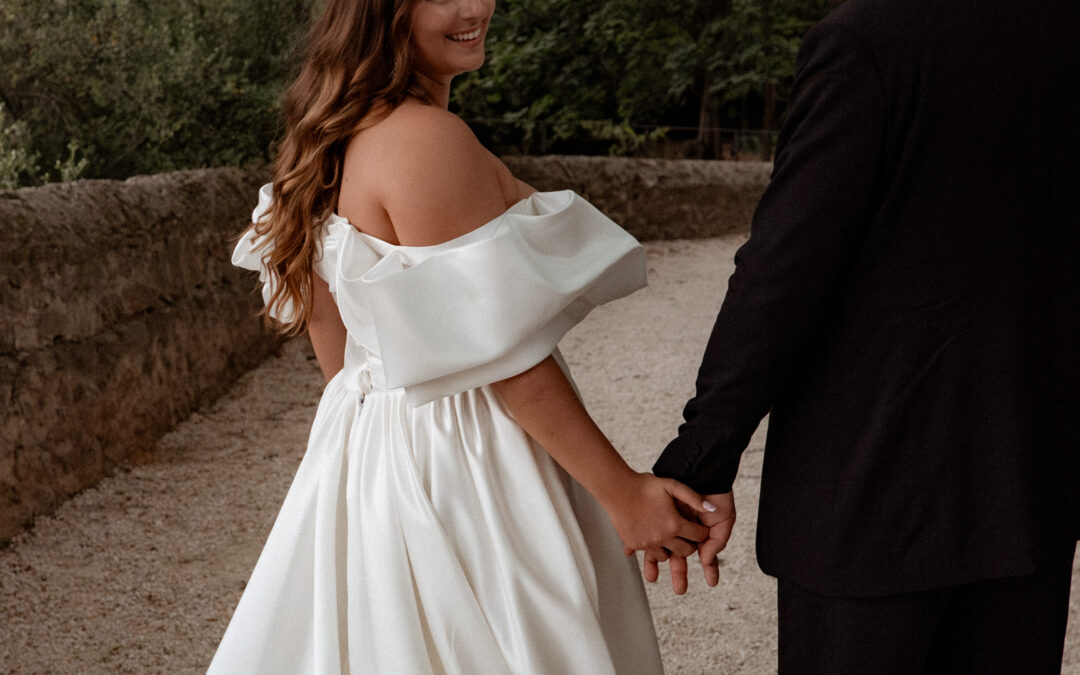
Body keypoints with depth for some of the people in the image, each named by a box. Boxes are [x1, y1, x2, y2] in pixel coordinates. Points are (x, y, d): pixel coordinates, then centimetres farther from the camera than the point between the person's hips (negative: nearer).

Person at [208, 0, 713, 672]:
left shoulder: (337, 135, 7)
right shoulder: (428, 139, -22)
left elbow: (324, 321, 15)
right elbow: (502, 352, -22)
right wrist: (623, 493, -17)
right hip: (457, 469, -10)